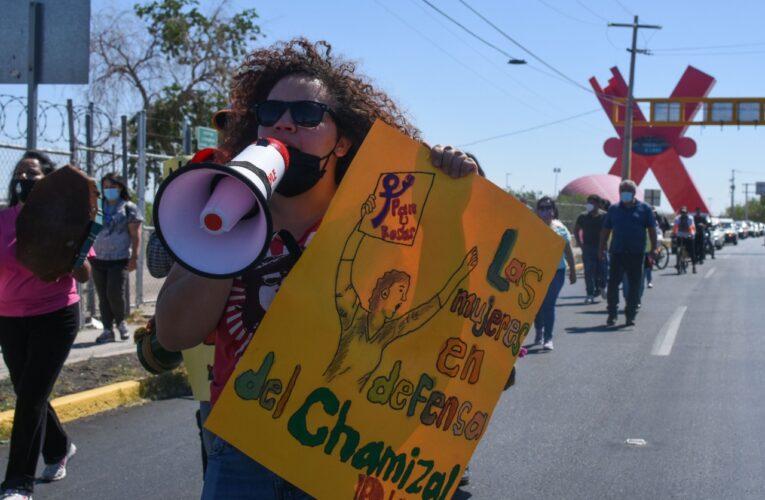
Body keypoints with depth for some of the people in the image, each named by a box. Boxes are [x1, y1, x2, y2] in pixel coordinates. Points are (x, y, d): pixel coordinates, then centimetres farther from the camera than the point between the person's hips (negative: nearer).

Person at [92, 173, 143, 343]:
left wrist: (134, 256, -9)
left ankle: (121, 322, 11)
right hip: (98, 259, 4)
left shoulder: (128, 207, 3)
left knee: (115, 293, -13)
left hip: (120, 259, -4)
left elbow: (135, 234, -1)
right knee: (103, 297, 4)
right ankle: (107, 330, 9)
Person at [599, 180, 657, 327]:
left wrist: (653, 248, -2)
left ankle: (630, 315, 14)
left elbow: (652, 229, 6)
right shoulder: (614, 209, 9)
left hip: (637, 254, 0)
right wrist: (602, 248, 6)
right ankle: (612, 314, 1)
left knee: (634, 286, 5)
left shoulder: (644, 209, 5)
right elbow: (605, 230, 12)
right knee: (613, 283, -5)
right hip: (617, 253, 1)